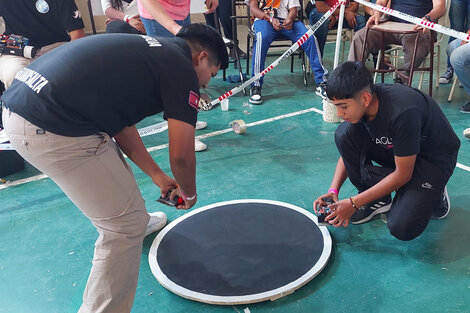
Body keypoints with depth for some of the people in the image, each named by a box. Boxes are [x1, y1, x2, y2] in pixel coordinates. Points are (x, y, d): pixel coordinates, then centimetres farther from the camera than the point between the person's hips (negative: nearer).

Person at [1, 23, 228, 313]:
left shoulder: (151, 49, 20)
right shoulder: (182, 70, -6)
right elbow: (181, 156, -9)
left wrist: (157, 175, 28)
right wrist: (189, 194, 14)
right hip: (52, 131, -10)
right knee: (125, 226, 0)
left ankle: (136, 224, 57)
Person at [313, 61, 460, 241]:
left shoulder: (402, 112, -37)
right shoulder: (358, 103, -16)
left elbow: (402, 174, -27)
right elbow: (348, 150, -1)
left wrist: (353, 203, -25)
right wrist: (333, 190, -14)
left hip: (435, 157, -6)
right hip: (394, 149, 6)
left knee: (402, 228, -24)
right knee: (344, 133, -20)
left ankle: (432, 194, 9)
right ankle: (378, 200, -4)